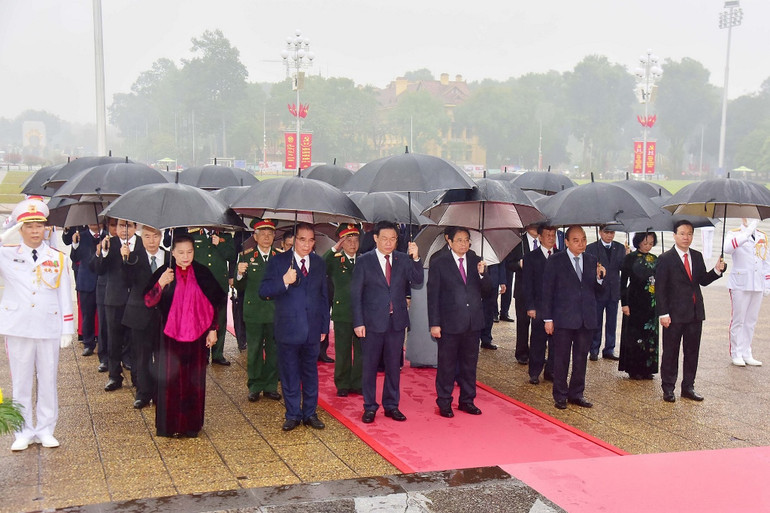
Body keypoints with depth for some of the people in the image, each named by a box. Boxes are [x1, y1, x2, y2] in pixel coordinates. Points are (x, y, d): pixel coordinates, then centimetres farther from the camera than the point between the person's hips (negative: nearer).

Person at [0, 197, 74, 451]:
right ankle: (24, 432, 17)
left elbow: (65, 296, 6)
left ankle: (45, 430, 17)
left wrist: (67, 330, 2)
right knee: (21, 382, 6)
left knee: (48, 381, 6)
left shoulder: (58, 258, 6)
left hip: (49, 328, 1)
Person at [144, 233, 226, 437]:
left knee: (195, 381, 7)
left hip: (197, 335, 1)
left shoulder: (202, 273, 1)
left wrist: (213, 329, 5)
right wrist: (161, 284, -26)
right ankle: (169, 425, 14)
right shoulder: (164, 272, -3)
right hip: (171, 334, -1)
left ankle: (191, 424, 19)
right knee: (170, 380, 2)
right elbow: (148, 302, -10)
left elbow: (215, 302, 8)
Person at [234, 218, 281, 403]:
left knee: (274, 350, 7)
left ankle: (271, 386, 19)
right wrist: (240, 274, -20)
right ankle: (255, 386, 17)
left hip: (275, 311, 1)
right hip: (254, 311, -1)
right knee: (254, 350, 6)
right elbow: (239, 287, -1)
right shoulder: (246, 256, 2)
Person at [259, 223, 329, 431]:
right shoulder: (279, 261, -3)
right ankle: (293, 415, 18)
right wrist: (284, 281, -26)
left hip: (312, 329, 3)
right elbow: (263, 291, -10)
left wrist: (324, 326, 11)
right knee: (289, 374, 6)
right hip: (288, 329, -3)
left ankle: (310, 413, 22)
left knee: (310, 373, 11)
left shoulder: (319, 263, 8)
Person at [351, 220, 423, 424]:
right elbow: (355, 294, -4)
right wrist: (358, 322, -10)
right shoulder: (364, 261, -3)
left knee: (393, 365, 12)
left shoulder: (403, 259, 4)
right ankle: (370, 407, 18)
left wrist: (415, 258, -22)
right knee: (369, 366, 6)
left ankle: (391, 405, 23)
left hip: (397, 321, 3)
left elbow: (417, 281, -7)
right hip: (373, 322, -2)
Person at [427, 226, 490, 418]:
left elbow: (487, 288, 5)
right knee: (447, 364, 5)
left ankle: (467, 400, 27)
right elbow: (433, 295, -6)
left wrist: (482, 274, -16)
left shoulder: (475, 261, 7)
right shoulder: (439, 262, -5)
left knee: (469, 363, 14)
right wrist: (434, 323, -10)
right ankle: (444, 403, 17)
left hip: (473, 322, 4)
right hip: (449, 323, -4)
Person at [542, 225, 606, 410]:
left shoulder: (592, 261, 8)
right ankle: (560, 396, 16)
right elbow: (547, 291, -3)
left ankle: (576, 393, 25)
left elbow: (596, 291, 11)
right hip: (563, 319, -4)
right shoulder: (555, 261, -4)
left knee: (581, 358, 12)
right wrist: (548, 319, -7)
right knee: (561, 359, 4)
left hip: (587, 319, 4)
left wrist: (599, 278, -11)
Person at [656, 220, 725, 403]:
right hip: (675, 313, -5)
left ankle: (688, 387, 22)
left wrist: (717, 270, -6)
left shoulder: (697, 256, 9)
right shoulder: (666, 259, -8)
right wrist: (663, 313, -14)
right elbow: (660, 289, -9)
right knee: (670, 352, 3)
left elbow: (703, 281, 12)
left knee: (692, 351, 11)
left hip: (695, 312, 5)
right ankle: (668, 389, 12)